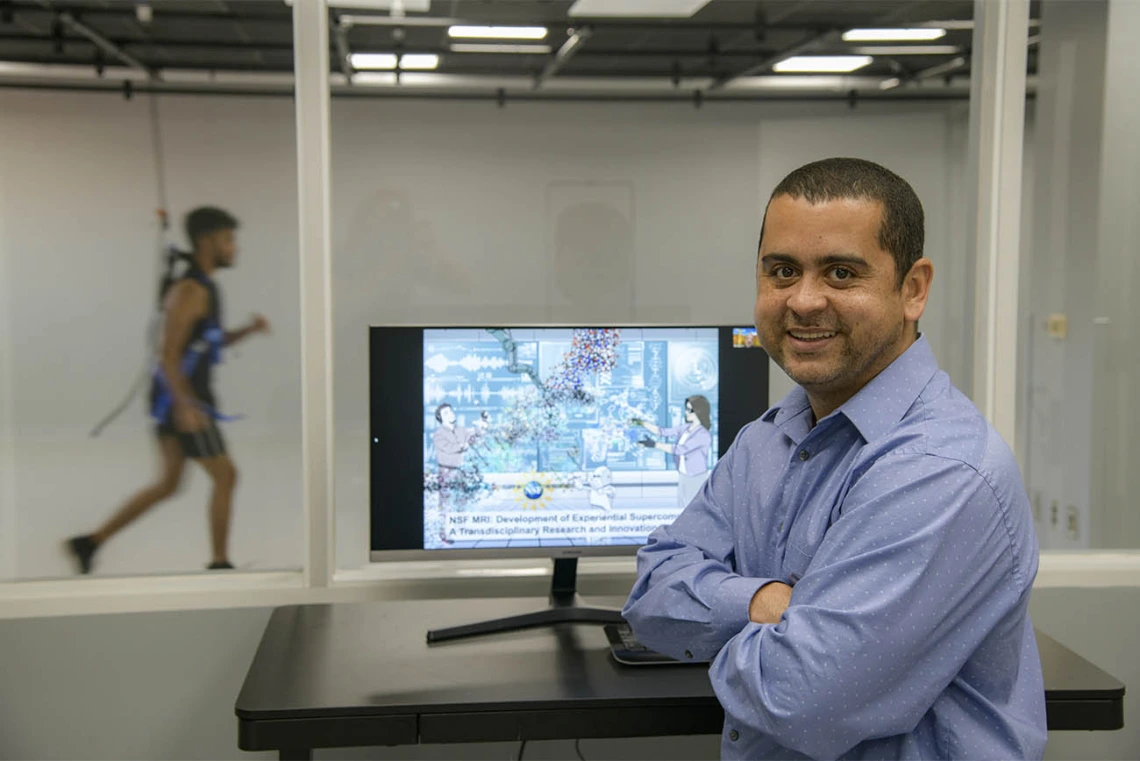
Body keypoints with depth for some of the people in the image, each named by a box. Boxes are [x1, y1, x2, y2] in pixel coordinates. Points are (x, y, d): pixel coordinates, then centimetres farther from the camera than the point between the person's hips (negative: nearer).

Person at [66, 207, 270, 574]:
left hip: (182, 398, 10)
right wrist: (186, 406, -28)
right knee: (225, 476, -2)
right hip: (183, 399, -10)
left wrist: (248, 329, 9)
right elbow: (168, 354, -22)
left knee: (168, 485, 13)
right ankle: (219, 564, 7)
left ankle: (91, 542, 15)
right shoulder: (189, 291, -16)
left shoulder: (204, 288, 15)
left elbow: (210, 342, 25)